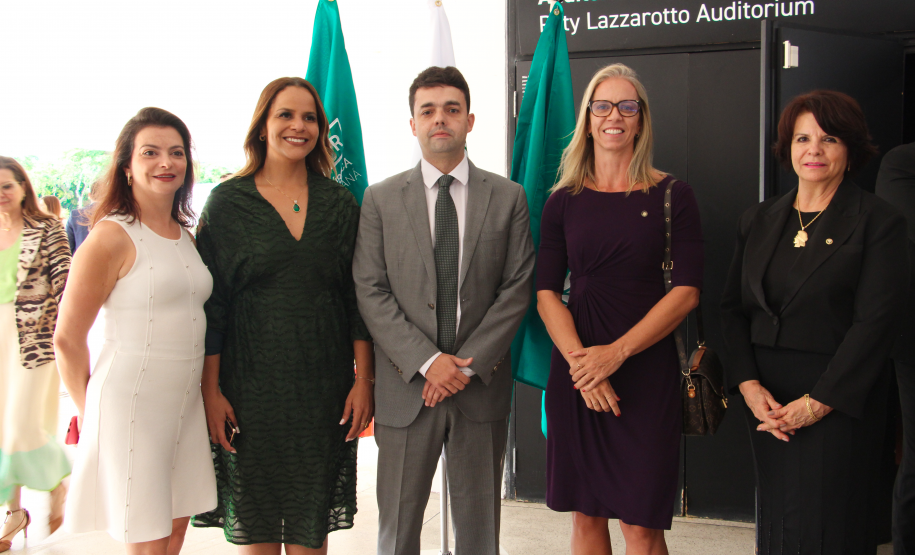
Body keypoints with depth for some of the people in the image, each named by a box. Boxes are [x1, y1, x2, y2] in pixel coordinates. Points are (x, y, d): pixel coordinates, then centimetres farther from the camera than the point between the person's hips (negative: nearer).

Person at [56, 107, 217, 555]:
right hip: (133, 403, -7)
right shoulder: (112, 237, -11)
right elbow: (67, 339, -8)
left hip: (185, 402, 7)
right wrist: (91, 411, 2)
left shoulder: (185, 237, 12)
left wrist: (213, 394, 13)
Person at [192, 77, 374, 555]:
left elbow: (358, 296, 6)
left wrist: (364, 379, 0)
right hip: (250, 385, -2)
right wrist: (211, 390, -6)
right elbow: (210, 302, -1)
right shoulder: (228, 202, 0)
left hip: (323, 388, 2)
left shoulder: (339, 203, 7)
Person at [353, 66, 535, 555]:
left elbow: (517, 288, 0)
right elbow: (371, 292, -3)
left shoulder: (508, 197, 5)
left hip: (482, 386, 1)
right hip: (405, 386, 0)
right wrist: (427, 361, -13)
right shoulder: (381, 199, 3)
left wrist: (469, 364, -10)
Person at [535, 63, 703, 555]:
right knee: (586, 513, 10)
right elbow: (546, 293, 3)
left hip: (646, 371, -2)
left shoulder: (672, 196, 2)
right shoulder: (563, 201, 8)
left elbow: (686, 292, -5)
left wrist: (617, 352, -15)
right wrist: (580, 363, -13)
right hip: (575, 367, 2)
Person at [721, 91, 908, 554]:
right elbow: (732, 308, 9)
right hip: (768, 403, 4)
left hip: (839, 403, -4)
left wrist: (818, 402, -15)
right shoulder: (758, 221, 11)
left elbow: (875, 322, -11)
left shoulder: (879, 221, -4)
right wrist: (749, 385, -6)